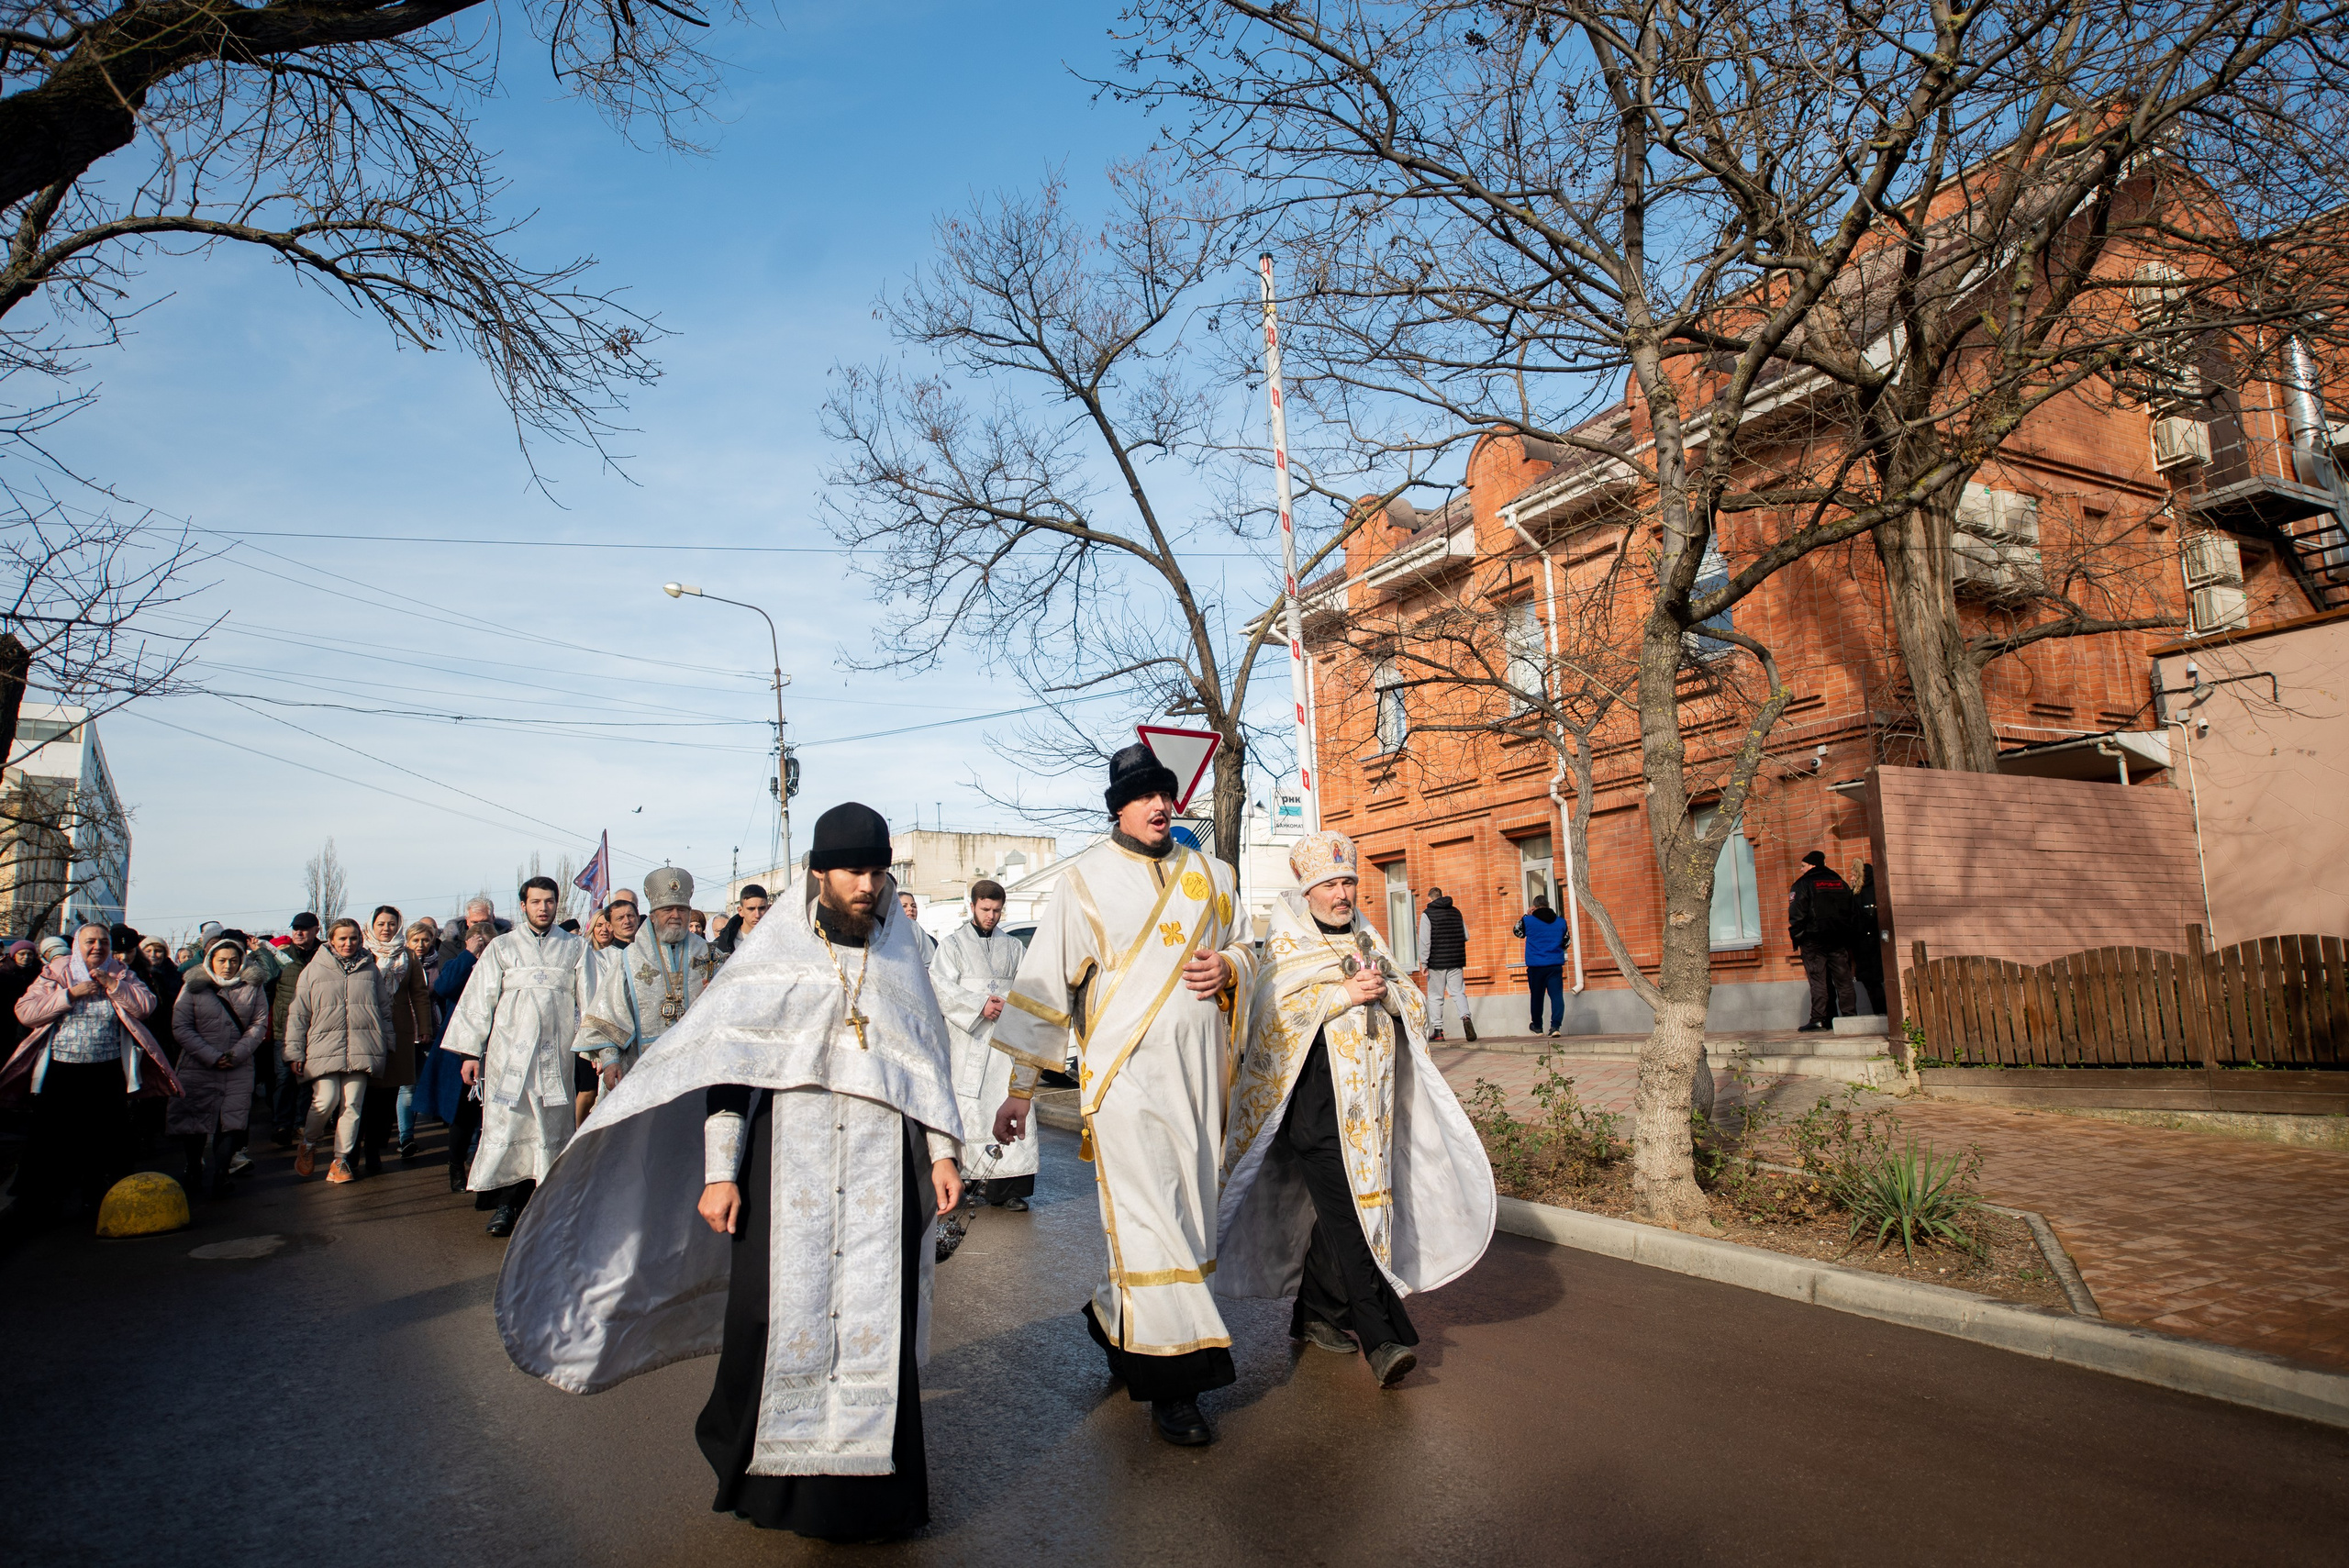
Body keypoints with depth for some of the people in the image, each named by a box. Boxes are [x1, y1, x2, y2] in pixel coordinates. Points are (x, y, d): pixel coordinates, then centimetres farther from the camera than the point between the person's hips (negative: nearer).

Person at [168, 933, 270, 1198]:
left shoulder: (253, 986, 4)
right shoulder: (194, 986, 1)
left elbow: (259, 1024, 3)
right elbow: (181, 1026, -4)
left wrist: (238, 1053, -12)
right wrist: (211, 1056, -12)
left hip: (239, 1069, 0)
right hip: (198, 1067, 0)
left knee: (233, 1122, -8)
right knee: (194, 1124, 8)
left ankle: (216, 1175, -5)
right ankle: (194, 1172, 27)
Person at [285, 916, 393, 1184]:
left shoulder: (370, 969, 13)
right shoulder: (314, 970, 7)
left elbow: (383, 1010, 19)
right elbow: (298, 1014, 7)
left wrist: (388, 1043, 17)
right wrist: (295, 1052, 2)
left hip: (361, 1049, 2)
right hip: (324, 1049, -2)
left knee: (352, 1104, 0)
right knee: (326, 1100, -11)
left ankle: (341, 1160, 9)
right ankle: (307, 1144, 17)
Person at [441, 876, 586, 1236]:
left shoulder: (575, 948, 9)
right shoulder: (502, 948, 8)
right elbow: (479, 1000, 8)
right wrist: (471, 1052, 3)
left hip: (557, 1054, 0)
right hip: (508, 1054, 0)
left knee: (553, 1128, 3)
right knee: (506, 1126, -2)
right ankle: (506, 1203, 8)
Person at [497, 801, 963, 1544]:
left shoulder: (900, 960, 9)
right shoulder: (775, 954, 0)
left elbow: (929, 1062, 12)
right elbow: (728, 1065, -2)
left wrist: (942, 1153, 6)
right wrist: (719, 1171, -8)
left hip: (880, 1169, 2)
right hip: (787, 1158, -2)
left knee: (875, 1317, 2)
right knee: (779, 1311, 1)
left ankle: (867, 1477, 15)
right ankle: (766, 1468, 21)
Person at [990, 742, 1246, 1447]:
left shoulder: (1211, 877, 12)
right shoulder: (1085, 879, 0)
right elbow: (1044, 983, 1)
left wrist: (1227, 972, -3)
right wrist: (1021, 1086, -1)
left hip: (1197, 1072, 5)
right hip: (1124, 1072, -4)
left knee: (1187, 1213, 9)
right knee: (1149, 1219, -6)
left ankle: (1116, 1320, 32)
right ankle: (1171, 1383, 5)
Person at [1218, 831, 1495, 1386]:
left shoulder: (1368, 942, 17)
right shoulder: (1284, 946, 1)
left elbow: (1415, 1005, 15)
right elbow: (1270, 1012, -13)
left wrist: (1386, 992, -8)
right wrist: (1344, 995, -17)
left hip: (1369, 1099, 6)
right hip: (1316, 1098, -6)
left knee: (1352, 1206, 9)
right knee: (1345, 1210, -13)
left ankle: (1315, 1314, 25)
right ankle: (1382, 1338, -12)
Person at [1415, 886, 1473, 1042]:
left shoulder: (1427, 914, -6)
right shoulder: (1456, 912, 8)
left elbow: (1425, 941, -12)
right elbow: (1466, 936, 11)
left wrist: (1424, 963, -9)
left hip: (1436, 962, -3)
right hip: (1456, 961, 3)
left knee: (1435, 996, 7)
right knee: (1458, 992, 6)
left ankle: (1437, 1030, 6)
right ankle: (1465, 1017, -19)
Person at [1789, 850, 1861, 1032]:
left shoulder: (1802, 884, -3)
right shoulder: (1840, 883, 14)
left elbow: (1796, 915, -10)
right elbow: (1854, 910, 15)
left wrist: (1797, 938, -4)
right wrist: (1848, 935, 18)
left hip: (1814, 941, -5)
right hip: (1840, 940, 5)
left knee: (1818, 981, -5)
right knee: (1843, 979, 7)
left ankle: (1819, 1019, -8)